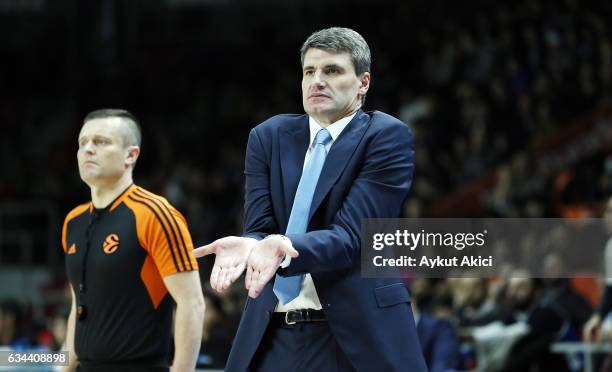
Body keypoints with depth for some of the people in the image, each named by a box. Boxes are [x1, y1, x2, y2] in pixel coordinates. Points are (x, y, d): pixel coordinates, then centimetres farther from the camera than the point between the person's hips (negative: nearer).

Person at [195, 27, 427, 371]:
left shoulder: (388, 137, -4)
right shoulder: (269, 137, 11)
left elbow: (351, 235, -14)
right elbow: (260, 228, 1)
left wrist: (286, 249, -33)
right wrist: (250, 247, -24)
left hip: (356, 336, -4)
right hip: (271, 333, 4)